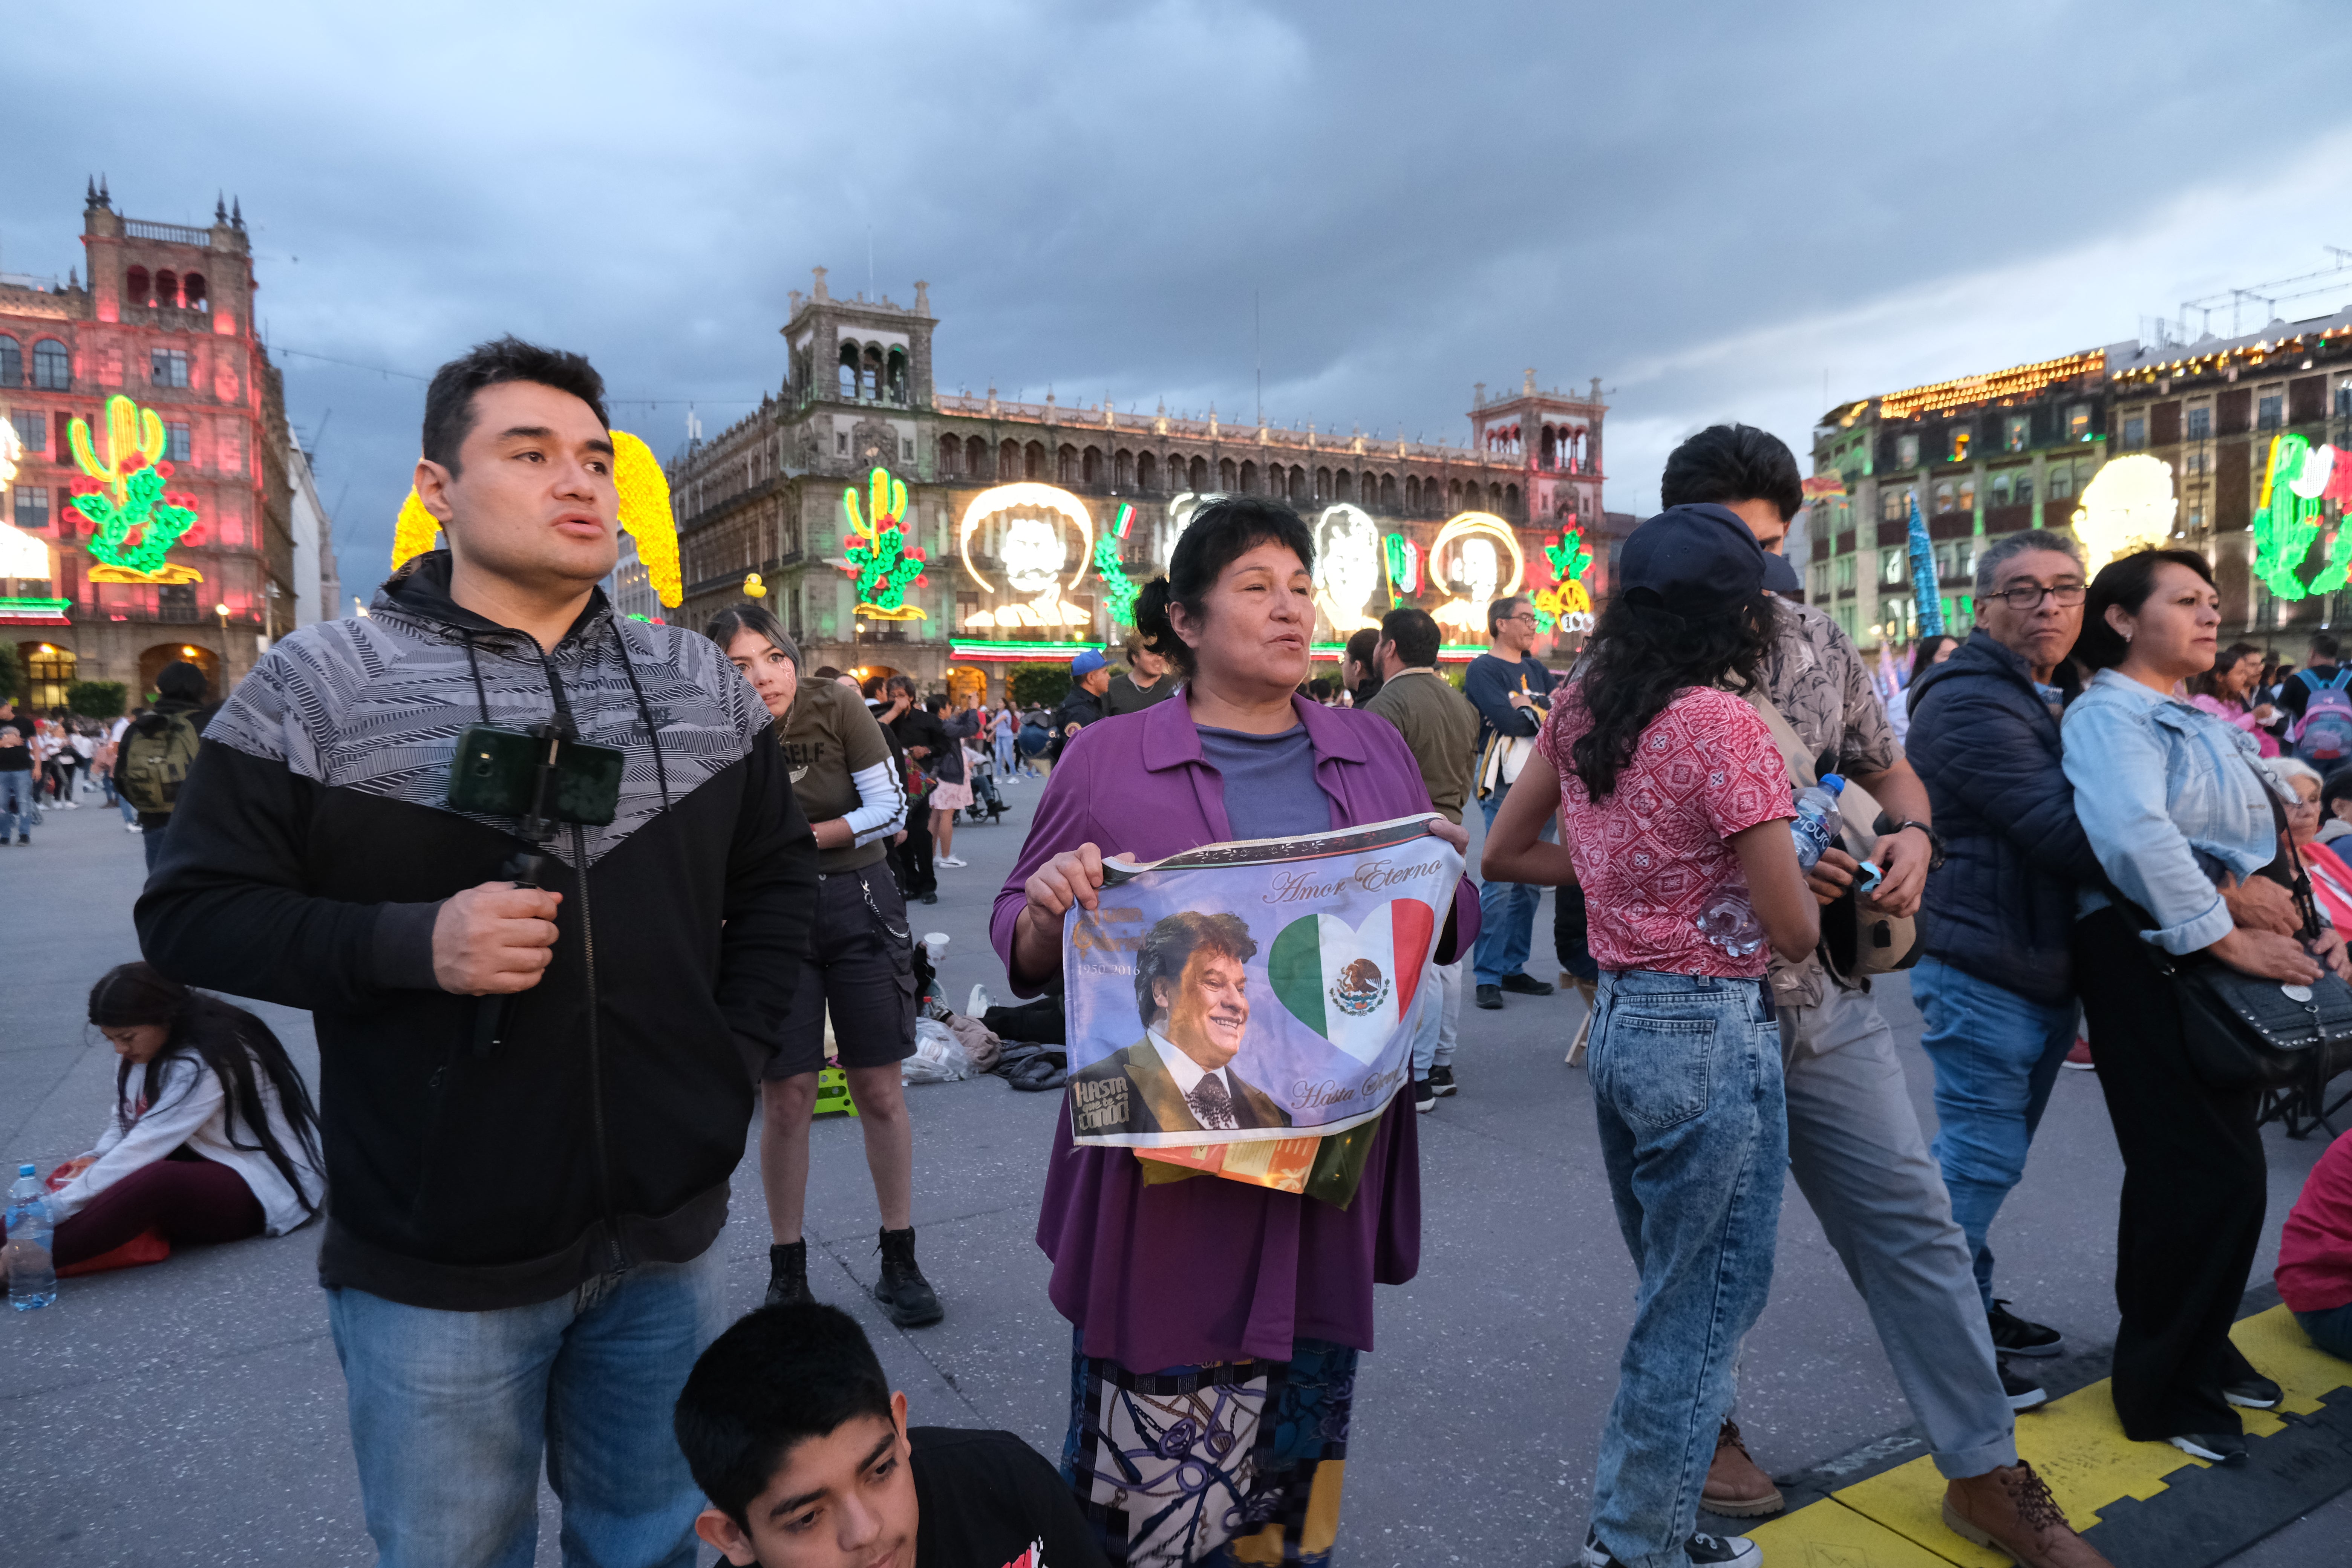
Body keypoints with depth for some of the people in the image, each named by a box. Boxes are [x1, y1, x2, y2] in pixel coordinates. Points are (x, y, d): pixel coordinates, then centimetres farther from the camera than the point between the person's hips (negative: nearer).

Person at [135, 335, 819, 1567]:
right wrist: (412, 941, -22)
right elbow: (190, 912, -6)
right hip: (436, 1269, -3)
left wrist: (735, 1059, 1)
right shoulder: (319, 684, -7)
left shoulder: (703, 681, 3)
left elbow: (777, 878, 11)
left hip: (669, 1244, 3)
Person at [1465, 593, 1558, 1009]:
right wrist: (1543, 712, -2)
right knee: (1500, 882, -10)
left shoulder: (1537, 671, 19)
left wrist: (1528, 707, -7)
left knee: (1530, 882, 9)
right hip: (1503, 787, -7)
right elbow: (1508, 720, -16)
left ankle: (1513, 968, 18)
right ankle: (1488, 977, -4)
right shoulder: (1483, 670, -3)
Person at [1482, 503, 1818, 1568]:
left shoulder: (1581, 709, 3)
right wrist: (1787, 867, 6)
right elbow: (1791, 931, -16)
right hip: (1713, 1034, -8)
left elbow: (1502, 853, 12)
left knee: (1674, 1295, 23)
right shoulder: (1723, 722, -17)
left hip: (1619, 1021, 8)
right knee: (1705, 1311, 10)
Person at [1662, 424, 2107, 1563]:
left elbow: (1886, 766, 19)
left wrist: (1913, 836, -3)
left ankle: (1983, 1469, 26)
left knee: (1912, 1219, 10)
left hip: (1822, 995, 5)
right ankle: (1703, 1426, 36)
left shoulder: (1815, 642, 6)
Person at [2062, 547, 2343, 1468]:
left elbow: (2258, 841, 23)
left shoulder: (2206, 726, 21)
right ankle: (2161, 1390, 7)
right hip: (2152, 961, -10)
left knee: (2223, 1169, 16)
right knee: (2208, 1176, -7)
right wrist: (2226, 934, -26)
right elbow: (2135, 836, -27)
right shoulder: (2108, 715, -11)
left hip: (2221, 962, 10)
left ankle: (2199, 1347, 34)